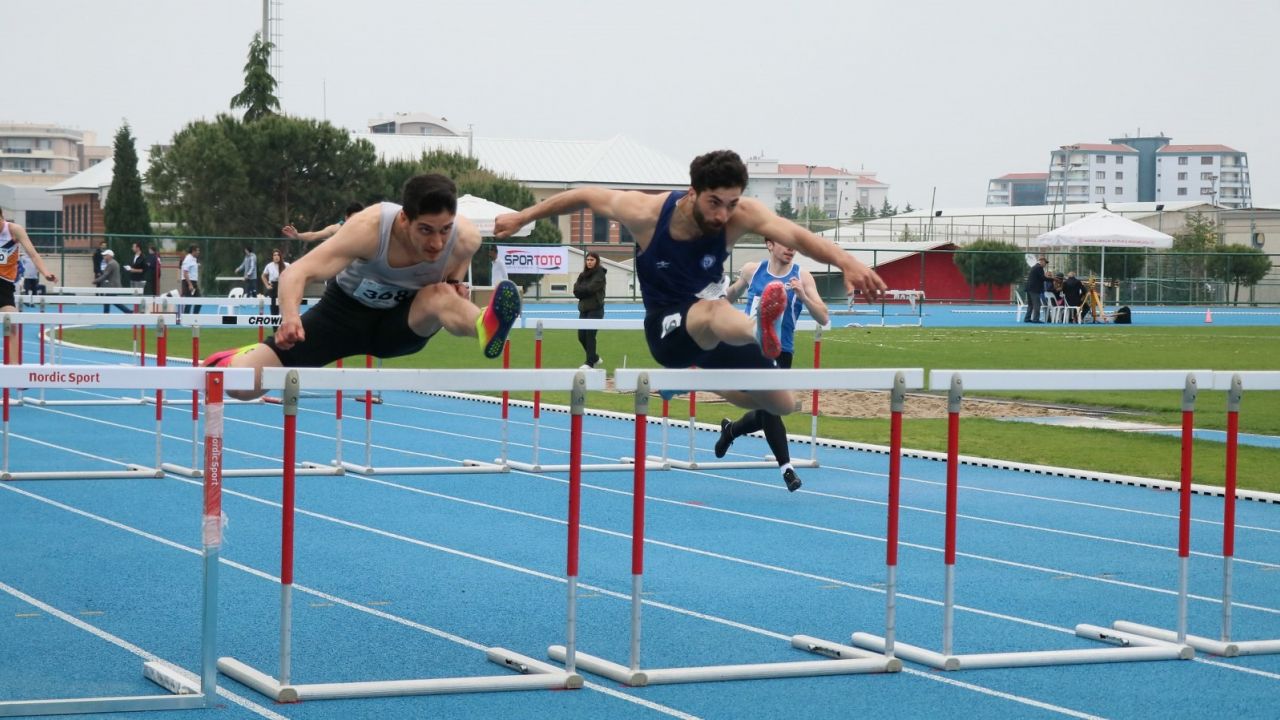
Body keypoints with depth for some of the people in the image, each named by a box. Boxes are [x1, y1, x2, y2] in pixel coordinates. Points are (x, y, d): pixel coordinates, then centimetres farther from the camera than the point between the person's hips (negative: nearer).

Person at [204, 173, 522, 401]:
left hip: (404, 322, 1)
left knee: (439, 295, -35)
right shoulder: (370, 228, -34)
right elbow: (296, 273, -39)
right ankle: (234, 361, 29)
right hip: (346, 312, -1)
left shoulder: (466, 238, -25)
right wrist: (290, 317, -60)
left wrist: (457, 290, -22)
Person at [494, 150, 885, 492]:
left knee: (781, 404, 9)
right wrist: (522, 217, 5)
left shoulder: (741, 215, -23)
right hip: (667, 328, -4)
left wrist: (846, 261, -60)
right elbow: (585, 196, -6)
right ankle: (760, 333, -80)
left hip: (714, 328, 4)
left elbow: (794, 234, -41)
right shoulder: (645, 212, -23)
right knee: (713, 310, -41)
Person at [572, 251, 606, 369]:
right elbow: (576, 291, 4)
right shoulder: (583, 274, 14)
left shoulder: (599, 274, -5)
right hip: (583, 309, 7)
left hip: (595, 310, -7)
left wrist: (580, 289, -3)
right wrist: (585, 290, -12)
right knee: (581, 336, 7)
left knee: (590, 335, -11)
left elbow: (590, 288, -17)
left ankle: (590, 363, -6)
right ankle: (594, 358, 26)